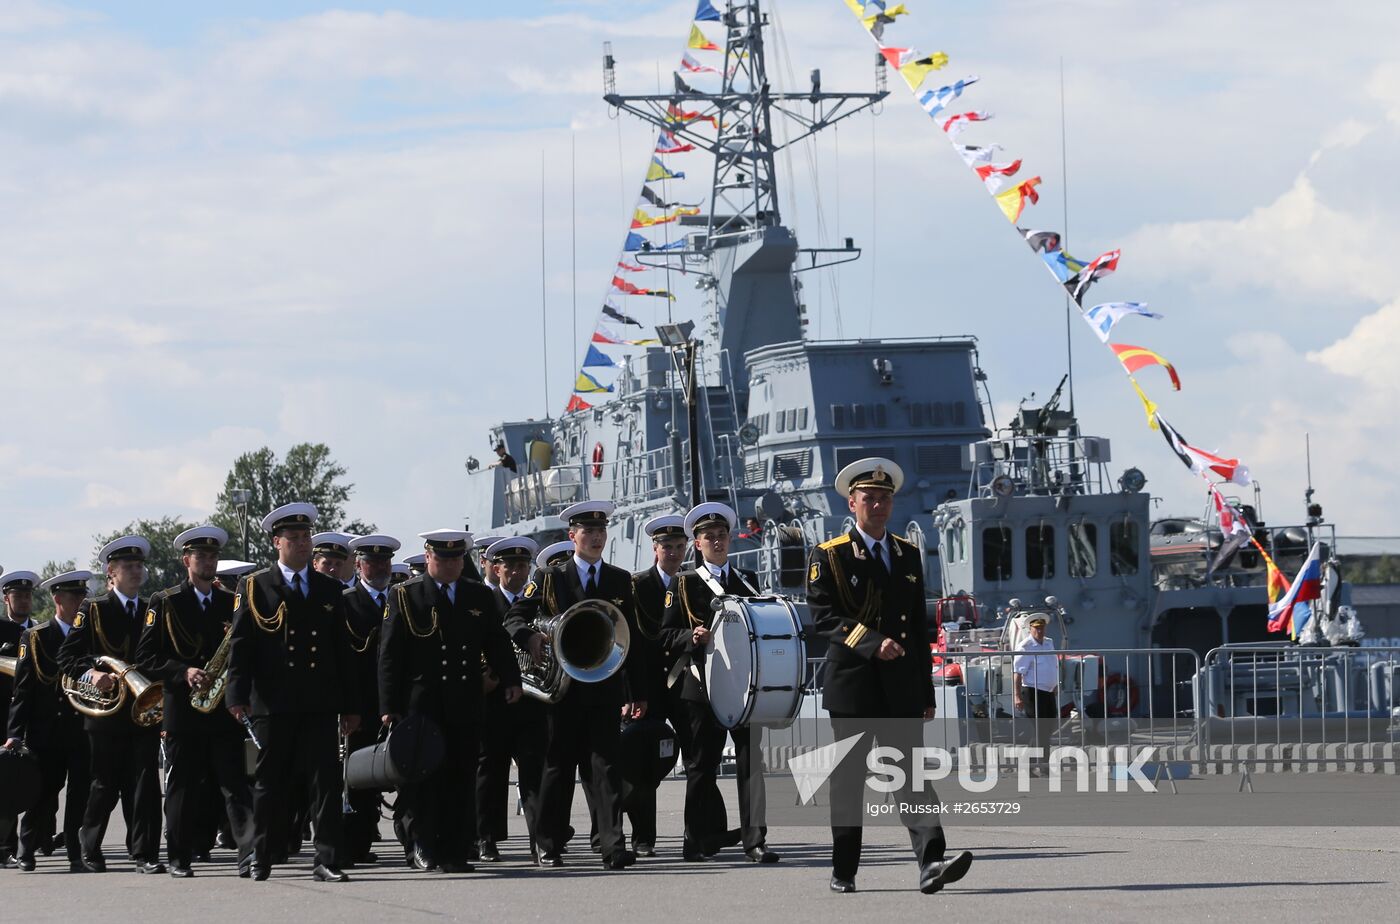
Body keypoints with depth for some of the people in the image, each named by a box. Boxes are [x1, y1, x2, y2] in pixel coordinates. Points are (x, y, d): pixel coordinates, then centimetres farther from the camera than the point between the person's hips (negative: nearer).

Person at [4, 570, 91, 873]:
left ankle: (77, 855, 1)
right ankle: (27, 852, 15)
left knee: (80, 794, -3)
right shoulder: (35, 637, 3)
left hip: (83, 730, 2)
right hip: (46, 731, -2)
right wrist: (15, 733, -7)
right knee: (43, 794, 1)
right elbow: (23, 688, -1)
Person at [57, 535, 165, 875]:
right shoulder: (93, 610, 3)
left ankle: (145, 853, -6)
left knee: (145, 783, -7)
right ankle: (90, 845, 24)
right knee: (106, 786, 4)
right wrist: (91, 673, -20)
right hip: (106, 711, -2)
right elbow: (66, 656, -2)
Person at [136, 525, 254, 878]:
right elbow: (146, 657, -1)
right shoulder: (165, 603, 5)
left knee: (236, 783, -9)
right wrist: (183, 673, -14)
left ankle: (248, 852, -18)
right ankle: (180, 858, 11)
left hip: (224, 711, 2)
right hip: (182, 712, -2)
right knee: (182, 787, 2)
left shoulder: (232, 603, 14)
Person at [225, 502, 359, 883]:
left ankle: (326, 859, -4)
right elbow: (240, 646, 0)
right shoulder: (255, 588, 6)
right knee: (269, 782, 4)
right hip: (273, 705, -2)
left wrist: (349, 706, 12)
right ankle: (261, 858, 14)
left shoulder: (330, 590, 15)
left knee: (327, 779, -5)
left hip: (320, 704, 2)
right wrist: (238, 695, -11)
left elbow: (342, 651, 15)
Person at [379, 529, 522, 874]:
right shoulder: (405, 596, 3)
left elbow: (496, 642, 15)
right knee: (423, 775, -7)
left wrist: (511, 679, -3)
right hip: (421, 705, -3)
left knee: (462, 780, 1)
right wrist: (389, 707, -6)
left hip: (466, 706, 3)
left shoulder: (481, 596, 15)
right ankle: (423, 843, 3)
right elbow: (389, 655, 0)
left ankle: (454, 853, 4)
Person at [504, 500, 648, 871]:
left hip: (605, 688, 1)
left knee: (606, 765, -8)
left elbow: (633, 639, 11)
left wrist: (638, 693, 6)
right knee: (558, 766, 5)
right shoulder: (548, 579, 6)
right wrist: (532, 637, -19)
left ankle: (613, 846, -15)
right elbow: (513, 619, 4)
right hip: (562, 687, -1)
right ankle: (550, 846, 14)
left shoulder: (621, 581, 12)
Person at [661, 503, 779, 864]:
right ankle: (700, 840, 13)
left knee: (751, 760, -6)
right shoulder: (684, 583, 7)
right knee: (701, 764, 3)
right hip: (702, 685, -2)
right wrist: (693, 637, -16)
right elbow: (667, 634, 3)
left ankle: (755, 840, -9)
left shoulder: (748, 580, 17)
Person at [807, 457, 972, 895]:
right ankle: (843, 871, 14)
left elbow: (919, 625, 18)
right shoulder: (829, 556, 1)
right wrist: (872, 643, -23)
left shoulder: (908, 554, 16)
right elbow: (823, 616, -9)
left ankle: (931, 863, -20)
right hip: (851, 684, -3)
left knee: (911, 771, -8)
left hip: (902, 687, 3)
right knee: (848, 777, 4)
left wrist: (926, 691, 15)